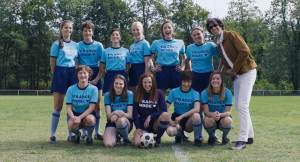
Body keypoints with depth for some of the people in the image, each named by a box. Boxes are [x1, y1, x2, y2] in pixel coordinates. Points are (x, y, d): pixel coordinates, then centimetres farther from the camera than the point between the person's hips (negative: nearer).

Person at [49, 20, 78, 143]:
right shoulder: (57, 44, 4)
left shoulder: (75, 45, 15)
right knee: (58, 105, -3)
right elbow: (52, 61, 1)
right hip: (60, 72, -4)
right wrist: (55, 75, -5)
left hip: (73, 73, 4)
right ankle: (53, 134, 3)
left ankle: (71, 133, 13)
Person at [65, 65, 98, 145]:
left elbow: (91, 108, -15)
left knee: (90, 119, -37)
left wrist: (80, 117, -28)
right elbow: (69, 108, -6)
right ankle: (77, 134, 8)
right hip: (75, 114, 1)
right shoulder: (71, 89, -4)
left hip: (87, 114, -1)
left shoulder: (93, 89, -9)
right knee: (71, 125, -32)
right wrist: (73, 117, -28)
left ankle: (89, 136, -2)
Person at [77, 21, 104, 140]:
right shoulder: (78, 46, 4)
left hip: (95, 76, 0)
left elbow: (102, 64, 0)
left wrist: (97, 79, -9)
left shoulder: (98, 45, 3)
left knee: (97, 104, 2)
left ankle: (97, 132, 9)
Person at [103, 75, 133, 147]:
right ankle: (115, 135, 11)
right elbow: (108, 115, -8)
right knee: (108, 144, -26)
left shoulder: (129, 94, -5)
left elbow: (130, 115, -9)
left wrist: (119, 114, -28)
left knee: (121, 121, -38)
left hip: (126, 122, -1)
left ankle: (126, 139, -8)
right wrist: (114, 113, -32)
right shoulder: (107, 95, -2)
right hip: (112, 123, 1)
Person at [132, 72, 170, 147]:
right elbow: (135, 113, -4)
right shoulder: (137, 94, -1)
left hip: (155, 123, 0)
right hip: (142, 125, 0)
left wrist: (150, 117, -20)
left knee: (166, 115, -32)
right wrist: (138, 129, -14)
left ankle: (158, 139, -11)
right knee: (137, 143, -27)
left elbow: (164, 111, -10)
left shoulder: (159, 93, -4)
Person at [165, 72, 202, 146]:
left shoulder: (195, 94, -8)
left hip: (189, 121, -1)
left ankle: (198, 138, -10)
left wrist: (181, 116, -31)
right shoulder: (174, 92, -3)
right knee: (170, 131, -32)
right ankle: (179, 133, 6)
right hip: (177, 120, 1)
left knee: (196, 115, -34)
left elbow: (197, 109, -25)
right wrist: (170, 120, -20)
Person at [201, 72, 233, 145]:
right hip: (210, 116, 0)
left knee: (227, 120, -34)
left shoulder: (227, 92, -13)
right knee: (209, 120, -34)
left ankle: (225, 137, 1)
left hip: (223, 117, 0)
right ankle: (211, 137, 1)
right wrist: (213, 114, -41)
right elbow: (206, 111, -17)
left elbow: (228, 112, -17)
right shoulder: (205, 93, -12)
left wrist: (220, 115, -41)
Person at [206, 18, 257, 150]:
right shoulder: (219, 44, 13)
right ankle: (249, 136, 18)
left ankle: (242, 140, -15)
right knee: (239, 106, 9)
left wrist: (235, 69, -14)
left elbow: (245, 52, -18)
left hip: (247, 72, -9)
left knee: (242, 106, -15)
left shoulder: (231, 35, -9)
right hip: (237, 75, 9)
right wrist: (223, 71, -2)